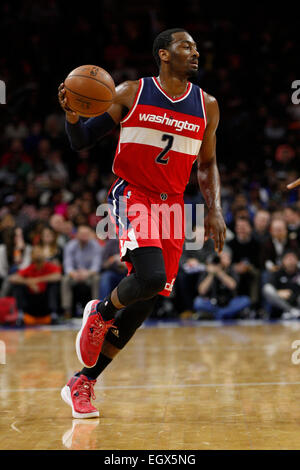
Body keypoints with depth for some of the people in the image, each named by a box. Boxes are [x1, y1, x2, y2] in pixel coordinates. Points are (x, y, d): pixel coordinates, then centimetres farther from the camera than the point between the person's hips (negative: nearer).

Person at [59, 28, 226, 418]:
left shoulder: (206, 106, 7)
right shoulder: (130, 94, -3)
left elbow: (207, 165, 17)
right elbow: (81, 143, 1)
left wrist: (215, 210, 3)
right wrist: (72, 116, -20)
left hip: (173, 205, 5)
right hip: (133, 196, -5)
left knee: (146, 301, 1)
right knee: (150, 277, -29)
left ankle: (82, 383, 13)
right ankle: (100, 313, 7)